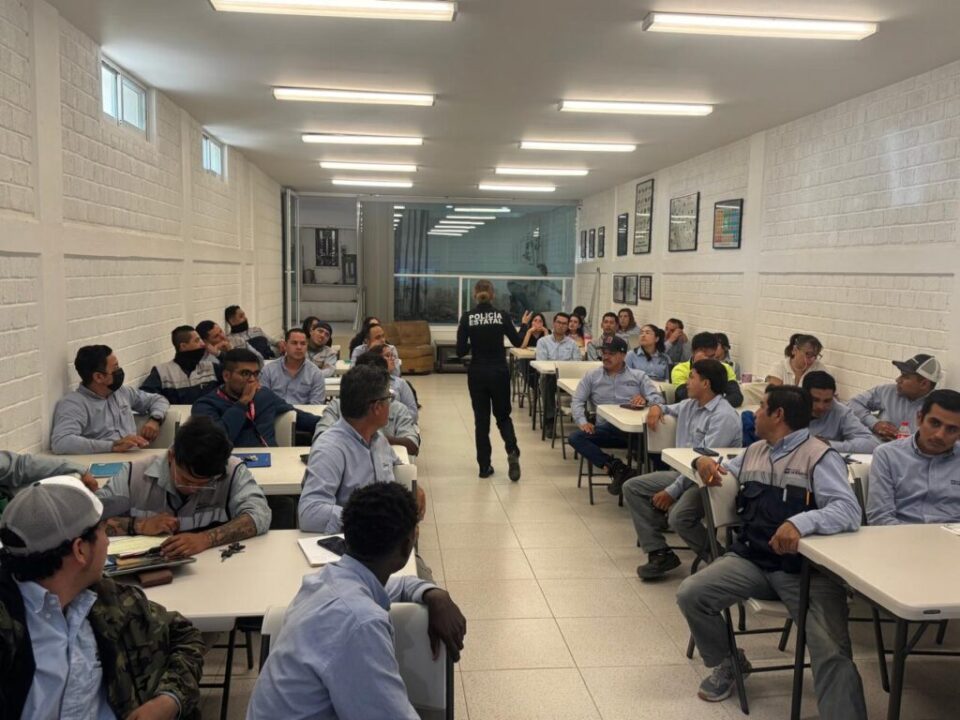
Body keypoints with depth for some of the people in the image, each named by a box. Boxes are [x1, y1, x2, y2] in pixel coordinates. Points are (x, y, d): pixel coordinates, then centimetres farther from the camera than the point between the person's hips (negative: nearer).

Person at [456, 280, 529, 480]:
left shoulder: (467, 317, -6)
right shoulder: (502, 315, -5)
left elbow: (460, 351, -8)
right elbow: (517, 342, 6)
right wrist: (524, 324, 22)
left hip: (477, 374, 0)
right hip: (499, 372, 0)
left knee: (481, 419, 11)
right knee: (503, 415, 16)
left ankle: (484, 466, 11)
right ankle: (512, 452, -9)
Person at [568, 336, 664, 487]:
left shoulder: (639, 376, 16)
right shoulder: (591, 377, 18)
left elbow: (658, 398, 5)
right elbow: (577, 401, 8)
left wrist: (645, 400, -20)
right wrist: (582, 422, -12)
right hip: (605, 428, 1)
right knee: (575, 437, -25)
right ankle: (615, 466, -28)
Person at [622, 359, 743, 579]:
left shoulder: (724, 417, -18)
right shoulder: (690, 405, 9)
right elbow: (670, 409, 34)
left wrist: (672, 491, -21)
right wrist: (657, 407, 9)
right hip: (683, 472, 9)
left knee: (678, 516, -34)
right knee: (632, 487, 0)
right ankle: (659, 553, -3)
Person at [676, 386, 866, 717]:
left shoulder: (820, 456, -6)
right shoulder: (755, 451, 16)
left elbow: (849, 510, -19)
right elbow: (723, 473, 35)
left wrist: (800, 522, -38)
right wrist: (704, 462, 10)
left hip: (806, 568, -5)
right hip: (750, 559, 6)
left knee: (833, 654, -25)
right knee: (690, 594, -12)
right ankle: (726, 663, 14)